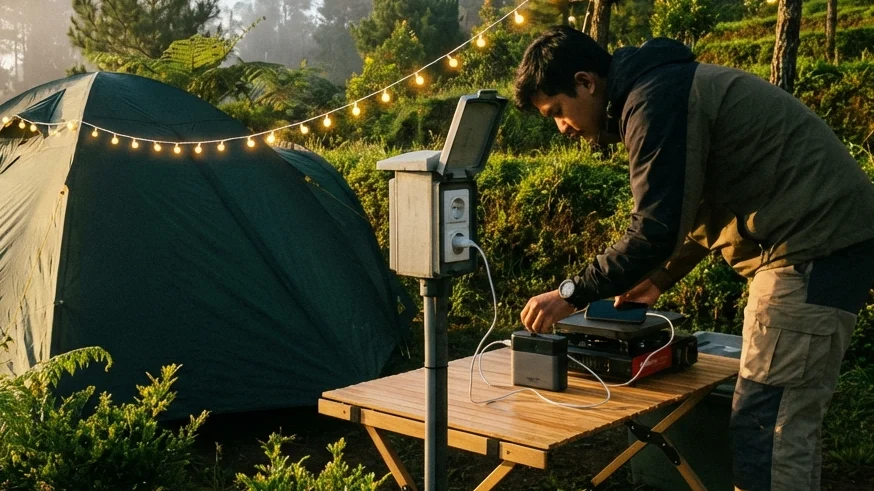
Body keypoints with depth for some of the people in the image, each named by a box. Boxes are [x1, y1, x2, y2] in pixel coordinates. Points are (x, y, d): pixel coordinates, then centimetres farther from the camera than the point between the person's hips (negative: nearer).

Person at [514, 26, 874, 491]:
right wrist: (661, 277, 24)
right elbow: (697, 203, 25)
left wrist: (571, 294, -13)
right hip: (820, 238, 10)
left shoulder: (655, 100, -16)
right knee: (786, 420, 15)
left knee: (767, 424, -8)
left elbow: (657, 228, -22)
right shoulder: (662, 87, 17)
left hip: (815, 245, -10)